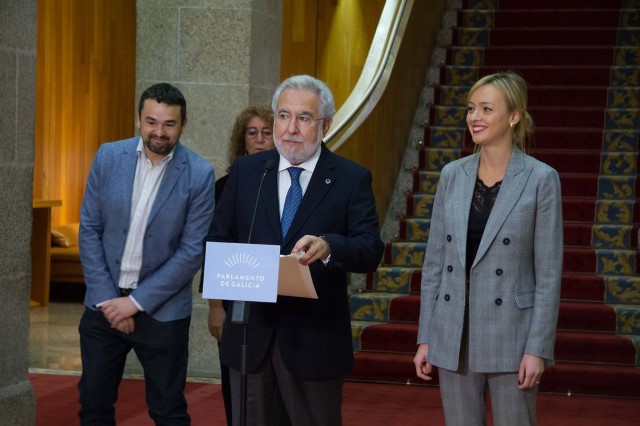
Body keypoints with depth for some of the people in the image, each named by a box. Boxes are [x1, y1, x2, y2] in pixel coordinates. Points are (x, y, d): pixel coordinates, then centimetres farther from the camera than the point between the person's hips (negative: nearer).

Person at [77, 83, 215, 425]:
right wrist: (106, 297, -7)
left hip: (162, 310, -3)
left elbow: (192, 251, -11)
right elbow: (89, 230, 1)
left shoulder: (199, 174, -10)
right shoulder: (109, 157, -2)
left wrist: (136, 301, -13)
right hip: (105, 302, 3)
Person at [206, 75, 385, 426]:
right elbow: (218, 239, 8)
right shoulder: (245, 171, 7)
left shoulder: (352, 179, -2)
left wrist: (328, 246, -32)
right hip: (249, 331, 2)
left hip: (315, 338, -2)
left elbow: (371, 251, -10)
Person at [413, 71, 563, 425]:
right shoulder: (452, 175, 5)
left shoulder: (540, 179, -6)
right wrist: (425, 338, 6)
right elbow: (434, 262, 8)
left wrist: (538, 348, -12)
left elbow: (549, 273, -7)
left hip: (510, 334, -4)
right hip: (454, 333, 4)